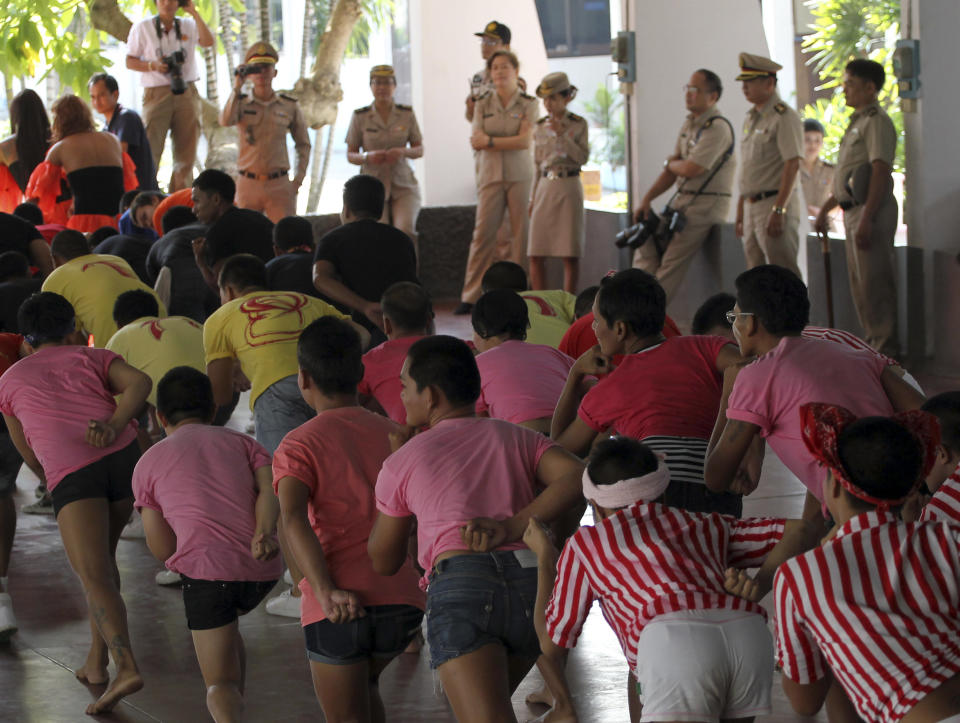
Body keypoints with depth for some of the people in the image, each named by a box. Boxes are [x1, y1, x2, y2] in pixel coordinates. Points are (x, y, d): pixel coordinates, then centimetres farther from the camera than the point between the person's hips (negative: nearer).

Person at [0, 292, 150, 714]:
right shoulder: (94, 358, 26)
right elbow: (140, 382, 4)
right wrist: (113, 427, -8)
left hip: (71, 471, -3)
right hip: (123, 455, 3)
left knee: (94, 578, -14)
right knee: (100, 554, 25)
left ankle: (126, 668, -35)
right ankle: (96, 660, 21)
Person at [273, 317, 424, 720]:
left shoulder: (298, 446, 1)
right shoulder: (394, 436, 15)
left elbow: (293, 519, -17)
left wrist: (327, 592, -26)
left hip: (336, 610, -4)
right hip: (402, 600, 5)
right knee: (361, 685, 33)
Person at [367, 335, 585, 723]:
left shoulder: (402, 463, 18)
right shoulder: (518, 437, 23)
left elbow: (384, 561, 30)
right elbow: (579, 476, 2)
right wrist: (512, 527, -4)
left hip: (461, 590, -5)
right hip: (533, 589, 5)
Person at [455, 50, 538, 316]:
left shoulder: (528, 104, 2)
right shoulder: (483, 104, 10)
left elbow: (525, 141, -9)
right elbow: (476, 142, 1)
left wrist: (490, 141, -11)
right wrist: (509, 142, -11)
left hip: (519, 175, -2)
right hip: (490, 174, 2)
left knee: (521, 234, -3)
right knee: (483, 233, -4)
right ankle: (471, 296, -2)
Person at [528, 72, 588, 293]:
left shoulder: (578, 124, -1)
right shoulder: (539, 127, 9)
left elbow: (583, 157, -9)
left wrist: (562, 134, -17)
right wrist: (533, 197, 14)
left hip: (568, 188, -3)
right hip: (545, 188, 3)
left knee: (570, 254, -2)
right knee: (536, 255, -1)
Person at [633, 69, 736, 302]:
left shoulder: (717, 128, -16)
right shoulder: (689, 124, 14)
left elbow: (691, 169, -22)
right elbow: (673, 169, 13)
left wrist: (670, 163, 1)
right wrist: (647, 199, 3)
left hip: (707, 203, -9)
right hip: (682, 199, 9)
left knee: (673, 262, -11)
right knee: (647, 241, 4)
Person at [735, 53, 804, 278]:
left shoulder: (784, 117, -10)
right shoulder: (751, 119, 18)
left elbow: (792, 165, -17)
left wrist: (778, 210, -24)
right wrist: (740, 214, 18)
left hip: (776, 203, -9)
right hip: (752, 207, 9)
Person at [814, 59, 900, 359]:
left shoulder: (876, 122, -12)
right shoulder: (857, 122, 19)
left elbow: (880, 171, -20)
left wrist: (866, 219, -26)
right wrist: (825, 209, 28)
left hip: (870, 211, -10)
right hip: (853, 211, 10)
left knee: (873, 283, -9)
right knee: (860, 282, 14)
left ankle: (885, 347, -5)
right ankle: (874, 343, 21)